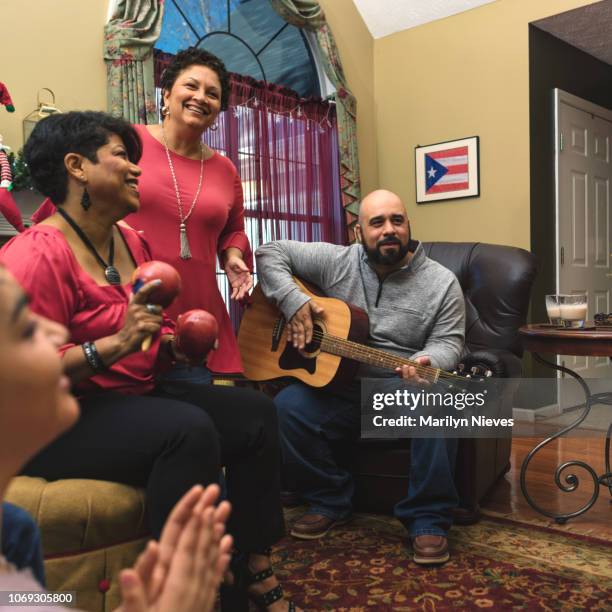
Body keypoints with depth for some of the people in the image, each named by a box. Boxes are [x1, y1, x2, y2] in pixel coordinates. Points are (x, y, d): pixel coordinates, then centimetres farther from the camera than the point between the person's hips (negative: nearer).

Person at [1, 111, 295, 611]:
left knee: (254, 412, -2)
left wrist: (174, 344, -2)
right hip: (57, 421, -9)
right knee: (189, 430, -33)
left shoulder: (132, 241, 9)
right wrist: (117, 344, -31)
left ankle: (255, 567, 3)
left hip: (135, 399, 9)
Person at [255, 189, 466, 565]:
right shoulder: (336, 262, 1)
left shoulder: (442, 283, -1)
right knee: (287, 407, -24)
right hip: (338, 384, 2)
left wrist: (424, 364, -29)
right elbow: (271, 252, 4)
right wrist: (293, 302, -11)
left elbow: (448, 342, -5)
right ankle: (330, 501, -1)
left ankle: (428, 519, -14)